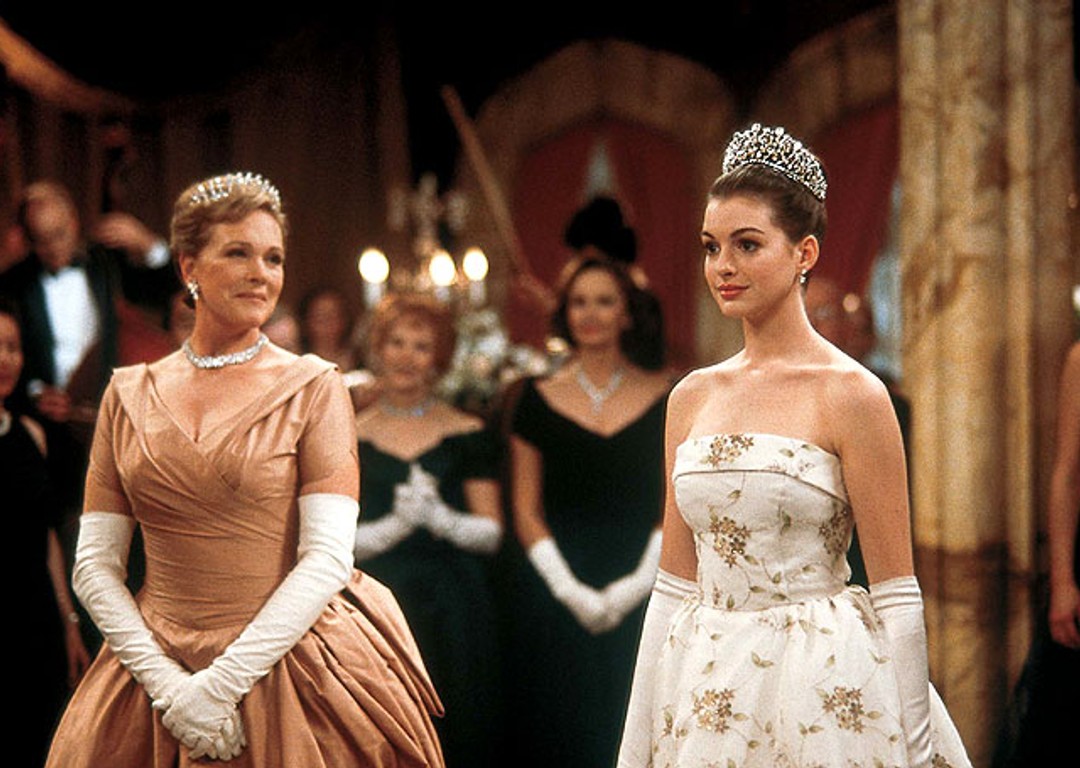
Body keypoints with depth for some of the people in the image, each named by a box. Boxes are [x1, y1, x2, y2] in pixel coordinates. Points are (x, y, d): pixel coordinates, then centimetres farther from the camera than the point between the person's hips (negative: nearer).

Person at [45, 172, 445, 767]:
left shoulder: (313, 389, -2)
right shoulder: (129, 395, 7)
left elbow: (328, 560, -10)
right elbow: (94, 564, 3)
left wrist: (222, 683, -16)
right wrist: (164, 679, -10)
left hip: (287, 666, -2)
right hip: (155, 667, 2)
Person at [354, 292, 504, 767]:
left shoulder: (467, 436, 6)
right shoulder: (352, 439, 7)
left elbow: (491, 533, 3)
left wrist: (440, 517, -15)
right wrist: (399, 522, -16)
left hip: (454, 616, 0)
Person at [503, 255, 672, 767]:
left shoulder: (665, 397, 5)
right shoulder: (539, 399, 6)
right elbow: (526, 511, 4)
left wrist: (638, 583, -10)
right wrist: (570, 590, -9)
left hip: (640, 592, 0)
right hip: (554, 595, 0)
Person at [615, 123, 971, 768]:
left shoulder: (850, 394, -9)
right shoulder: (692, 397, 7)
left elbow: (897, 594, -8)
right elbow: (677, 582, 11)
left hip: (821, 687, -5)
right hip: (705, 688, 5)